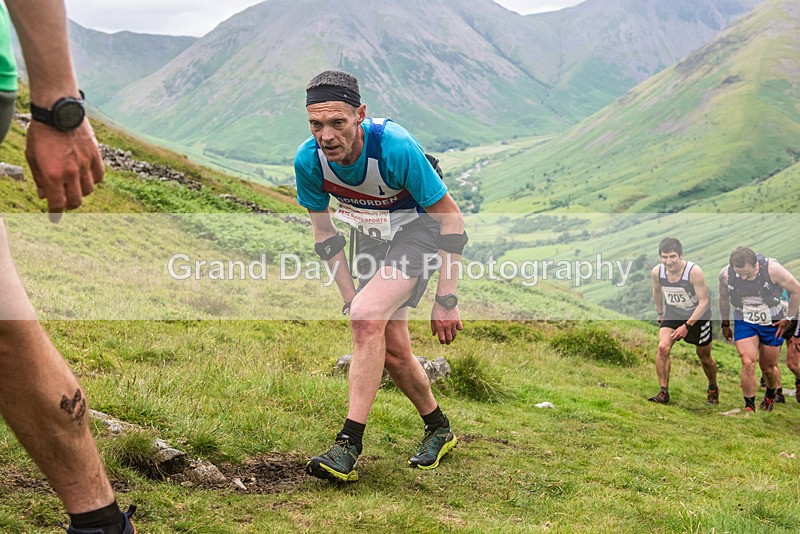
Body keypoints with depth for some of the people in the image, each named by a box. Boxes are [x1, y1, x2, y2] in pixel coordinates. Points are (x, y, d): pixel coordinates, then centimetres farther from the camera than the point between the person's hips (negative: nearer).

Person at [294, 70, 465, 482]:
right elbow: (324, 231, -2)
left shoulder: (395, 147, -34)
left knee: (368, 318, -27)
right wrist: (349, 297, -5)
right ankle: (439, 429, 28)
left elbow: (451, 217, -24)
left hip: (417, 228, -5)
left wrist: (446, 300, -23)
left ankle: (349, 447, -21)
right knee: (392, 348, 3)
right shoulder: (308, 160, -20)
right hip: (369, 234, 5)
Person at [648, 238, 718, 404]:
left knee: (704, 358, 12)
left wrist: (687, 326, -26)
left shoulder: (694, 272, -29)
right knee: (662, 347, -21)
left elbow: (704, 302, -23)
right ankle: (663, 392, -12)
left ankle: (713, 389, 41)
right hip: (672, 315, 3)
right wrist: (660, 313, 16)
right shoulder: (657, 272, -16)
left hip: (698, 316, -3)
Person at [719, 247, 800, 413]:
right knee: (748, 363, -16)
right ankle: (749, 407, -5)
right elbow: (723, 298, 5)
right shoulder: (725, 275, -17)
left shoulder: (772, 269, -24)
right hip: (744, 323, 1)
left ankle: (771, 395, 41)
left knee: (768, 367, 9)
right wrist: (725, 324, 13)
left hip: (772, 324, -1)